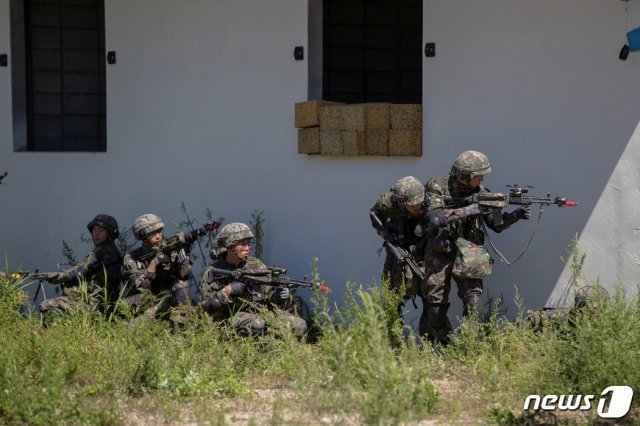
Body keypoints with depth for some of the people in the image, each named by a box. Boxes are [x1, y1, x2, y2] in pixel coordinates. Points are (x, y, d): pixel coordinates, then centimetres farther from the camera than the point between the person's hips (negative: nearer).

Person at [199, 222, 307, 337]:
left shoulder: (256, 264, 11)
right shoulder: (212, 273, 2)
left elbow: (270, 291, 11)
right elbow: (207, 308, -3)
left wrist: (279, 295, -13)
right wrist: (227, 291, -16)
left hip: (262, 312, 4)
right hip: (232, 316, -4)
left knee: (299, 325, -18)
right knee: (256, 324, -37)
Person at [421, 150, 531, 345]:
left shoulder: (479, 192, -1)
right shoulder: (438, 187, -14)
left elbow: (496, 224, 5)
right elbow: (435, 218, -30)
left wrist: (515, 215, -13)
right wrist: (468, 210, -30)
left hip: (467, 253, 2)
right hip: (440, 253, -2)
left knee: (473, 303, -13)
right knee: (435, 305, 5)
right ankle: (443, 345, 25)